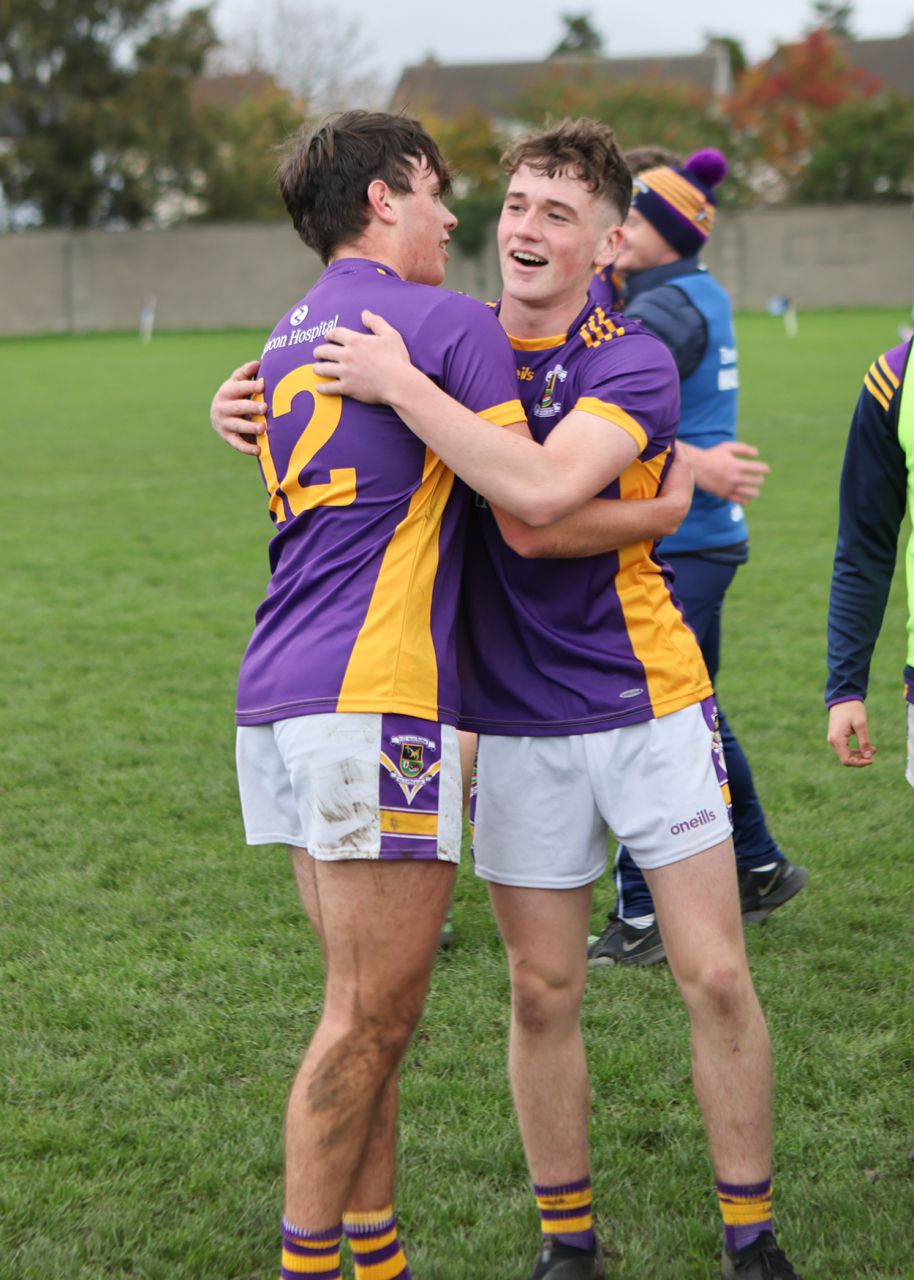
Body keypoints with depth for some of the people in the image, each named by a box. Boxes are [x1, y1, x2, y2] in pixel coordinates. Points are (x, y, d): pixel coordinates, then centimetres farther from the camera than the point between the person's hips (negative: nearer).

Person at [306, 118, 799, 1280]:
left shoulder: (633, 364, -11)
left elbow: (538, 496, -29)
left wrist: (400, 385, -26)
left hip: (646, 705, -3)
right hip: (516, 721, 3)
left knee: (716, 977, -1)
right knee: (542, 991, 7)